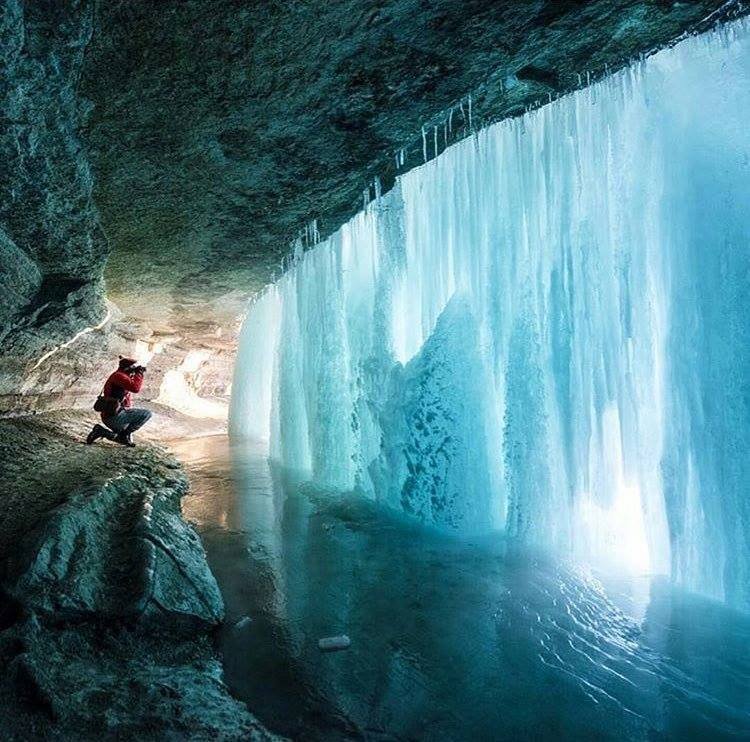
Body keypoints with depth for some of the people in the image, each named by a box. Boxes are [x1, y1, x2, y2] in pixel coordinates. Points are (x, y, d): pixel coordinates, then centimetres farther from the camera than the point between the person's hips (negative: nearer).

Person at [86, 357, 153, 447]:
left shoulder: (117, 376, 18)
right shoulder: (119, 375, -12)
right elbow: (135, 388, -25)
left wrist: (137, 375, 18)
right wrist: (139, 374, -10)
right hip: (115, 416, -10)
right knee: (147, 414, -18)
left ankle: (101, 431, 14)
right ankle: (125, 434, -10)